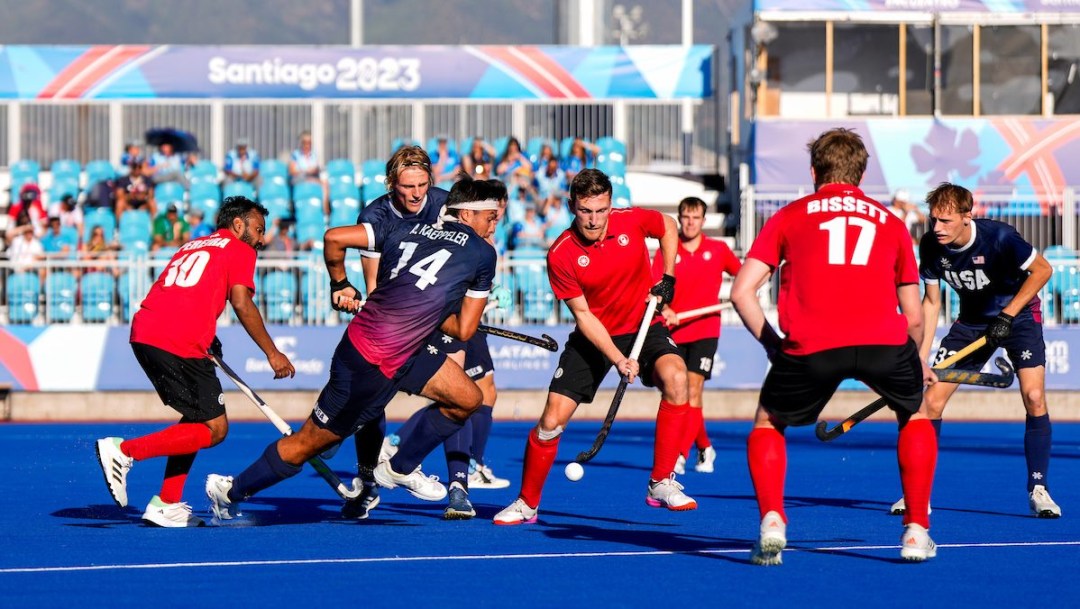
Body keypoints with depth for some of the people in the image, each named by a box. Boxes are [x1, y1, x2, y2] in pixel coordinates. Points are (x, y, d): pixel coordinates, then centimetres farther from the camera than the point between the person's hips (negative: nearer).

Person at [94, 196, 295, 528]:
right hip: (179, 344, -8)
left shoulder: (193, 246, 30)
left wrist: (206, 342, 24)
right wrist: (272, 353, -1)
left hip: (143, 333, 8)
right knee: (214, 429, -3)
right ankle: (124, 450, -12)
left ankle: (167, 504, 12)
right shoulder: (240, 250, 8)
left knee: (198, 420, 20)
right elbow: (241, 303, -5)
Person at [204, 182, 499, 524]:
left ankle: (400, 469, 26)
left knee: (469, 399, 13)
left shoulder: (405, 229, 9)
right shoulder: (482, 255, -6)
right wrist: (429, 311, 11)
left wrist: (340, 285, 16)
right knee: (308, 444, 6)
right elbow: (464, 330, -3)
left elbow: (334, 238, 3)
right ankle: (230, 491, 20)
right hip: (370, 366, -8)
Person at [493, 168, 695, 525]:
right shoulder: (561, 256, -20)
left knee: (675, 378, -29)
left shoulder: (633, 221, -15)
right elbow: (583, 315, -17)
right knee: (552, 419, -10)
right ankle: (527, 503, 14)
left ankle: (661, 483, -19)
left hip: (643, 327, 1)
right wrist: (617, 358, -27)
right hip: (594, 337, -1)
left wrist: (667, 278, -1)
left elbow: (668, 227, 9)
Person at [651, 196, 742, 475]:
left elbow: (742, 274, 22)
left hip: (705, 330, -2)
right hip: (674, 332, 2)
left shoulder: (718, 250, 4)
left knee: (693, 391, -15)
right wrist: (664, 310, -27)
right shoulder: (666, 253, 1)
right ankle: (705, 448, 29)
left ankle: (680, 455, -20)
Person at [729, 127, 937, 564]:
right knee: (915, 414, 30)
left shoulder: (789, 217, 22)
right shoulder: (891, 223, 27)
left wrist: (772, 344, 25)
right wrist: (916, 363, 46)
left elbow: (742, 292, 14)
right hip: (885, 340, 1)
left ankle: (772, 524, 5)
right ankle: (916, 532, 22)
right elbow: (914, 316, 28)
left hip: (810, 347, -1)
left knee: (768, 423, 25)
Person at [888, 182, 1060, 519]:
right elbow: (931, 302, -4)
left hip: (1019, 312, -4)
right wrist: (920, 359, -11)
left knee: (1034, 396, -20)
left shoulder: (999, 237, -29)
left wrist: (1007, 316, -20)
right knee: (931, 399, -7)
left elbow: (1042, 269, -15)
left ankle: (1038, 490, -7)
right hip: (972, 320, 4)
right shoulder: (931, 246, -16)